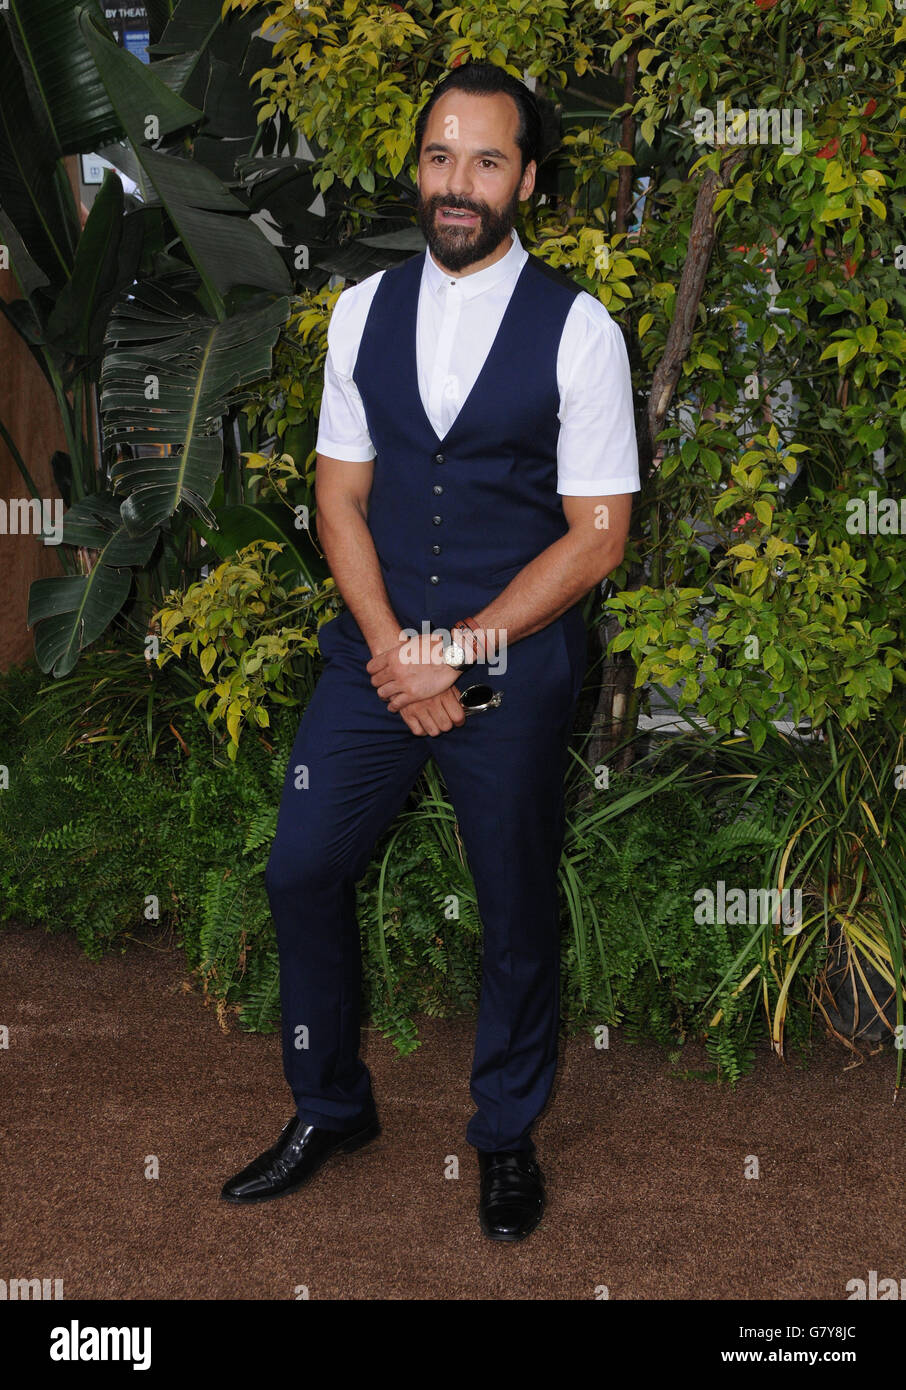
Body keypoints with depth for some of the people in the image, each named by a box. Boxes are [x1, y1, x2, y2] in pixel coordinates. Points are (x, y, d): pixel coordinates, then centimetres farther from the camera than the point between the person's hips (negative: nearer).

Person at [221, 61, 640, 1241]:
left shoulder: (578, 330, -9)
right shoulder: (364, 311, 2)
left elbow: (597, 533, -9)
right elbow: (341, 492, 4)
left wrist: (459, 651, -16)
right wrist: (391, 649, -10)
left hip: (515, 665, -3)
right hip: (379, 648, 3)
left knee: (517, 909, 11)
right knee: (302, 871, 6)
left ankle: (507, 1136, 35)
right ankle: (328, 1109, 31)